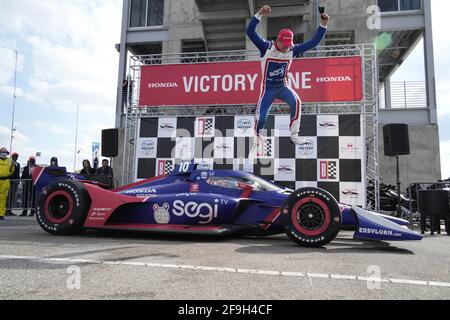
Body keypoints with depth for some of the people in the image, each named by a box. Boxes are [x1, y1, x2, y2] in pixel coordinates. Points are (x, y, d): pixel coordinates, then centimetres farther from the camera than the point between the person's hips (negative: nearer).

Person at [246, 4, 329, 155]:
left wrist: (323, 25, -14)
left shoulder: (292, 50, -6)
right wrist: (260, 14, -37)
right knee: (260, 117, -8)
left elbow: (313, 43, -4)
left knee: (296, 102, -22)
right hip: (268, 88, -3)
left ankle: (294, 135, -8)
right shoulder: (266, 47, -15)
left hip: (283, 86, 3)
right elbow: (250, 32, -25)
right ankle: (257, 141, 19)